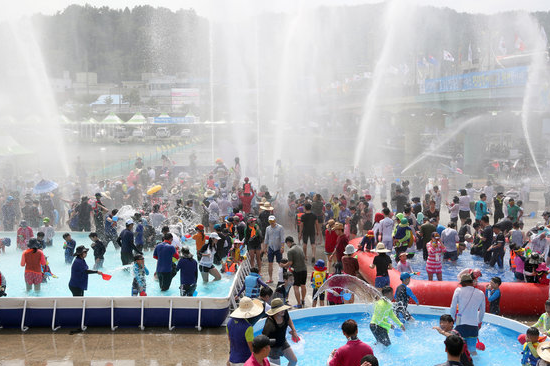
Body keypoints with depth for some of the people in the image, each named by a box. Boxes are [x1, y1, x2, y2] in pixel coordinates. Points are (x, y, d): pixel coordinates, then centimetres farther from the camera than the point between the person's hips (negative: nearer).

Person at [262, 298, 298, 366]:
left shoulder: (284, 313, -17)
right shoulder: (270, 323, -37)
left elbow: (288, 319, 9)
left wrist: (294, 331, -1)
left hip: (283, 342, 7)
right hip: (273, 347, -7)